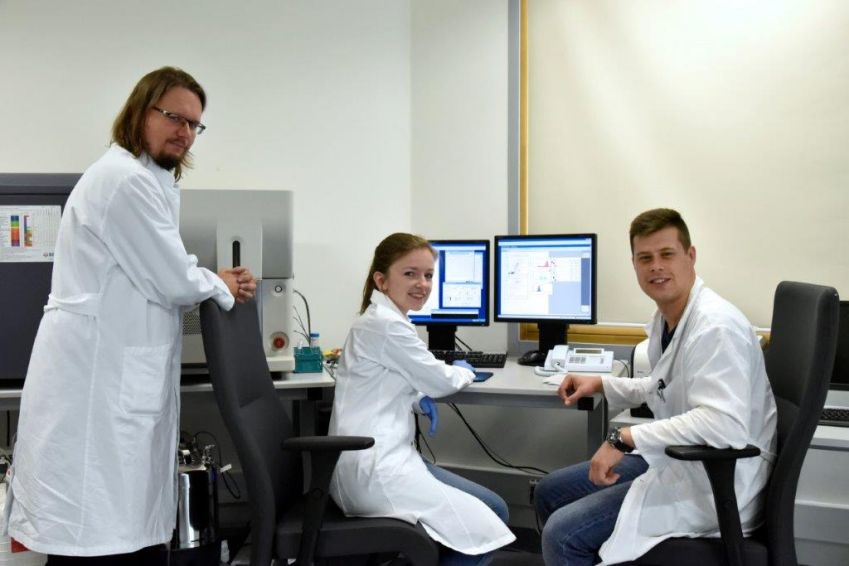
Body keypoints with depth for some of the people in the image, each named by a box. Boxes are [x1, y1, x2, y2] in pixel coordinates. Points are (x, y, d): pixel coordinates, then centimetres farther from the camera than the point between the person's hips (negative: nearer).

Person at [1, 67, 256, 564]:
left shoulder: (147, 180, 19)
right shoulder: (126, 179, -15)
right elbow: (172, 280, -15)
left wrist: (217, 282, 6)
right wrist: (221, 288, 4)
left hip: (119, 377, 10)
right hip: (95, 380, -10)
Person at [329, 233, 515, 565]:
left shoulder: (382, 320, 15)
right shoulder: (387, 325, -16)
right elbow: (439, 380, -7)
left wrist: (418, 400, 4)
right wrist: (465, 372, 15)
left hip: (373, 461, 10)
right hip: (374, 470, -10)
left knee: (494, 509, 11)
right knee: (485, 526, -8)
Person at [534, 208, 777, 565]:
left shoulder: (715, 326, -24)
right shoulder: (666, 317, 7)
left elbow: (724, 423, -36)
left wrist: (624, 438, -32)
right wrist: (600, 384, 13)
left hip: (715, 483, -10)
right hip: (676, 459, 10)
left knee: (562, 535, -17)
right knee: (550, 494, 14)